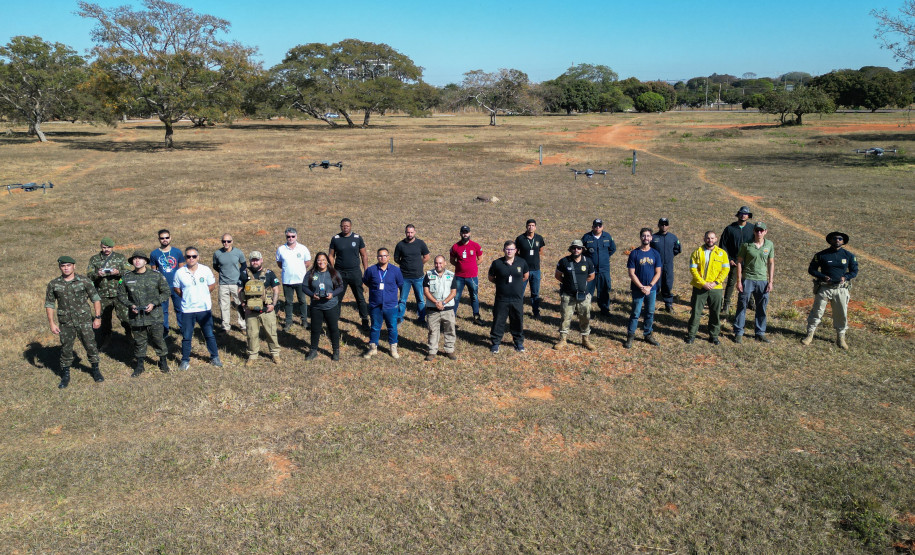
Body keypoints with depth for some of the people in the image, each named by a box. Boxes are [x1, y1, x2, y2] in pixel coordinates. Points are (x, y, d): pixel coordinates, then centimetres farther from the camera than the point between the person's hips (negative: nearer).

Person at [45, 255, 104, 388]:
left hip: (84, 320, -1)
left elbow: (96, 299, 2)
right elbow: (49, 304, 6)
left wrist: (97, 317, -3)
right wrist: (51, 323, 0)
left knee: (90, 346, 4)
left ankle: (96, 370, 23)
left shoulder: (84, 281, -4)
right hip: (65, 322, 1)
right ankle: (65, 375, 22)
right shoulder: (53, 284, 1)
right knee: (66, 349, 8)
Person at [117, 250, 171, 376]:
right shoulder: (126, 278, 3)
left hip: (154, 315, -2)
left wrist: (154, 303, -11)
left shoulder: (156, 276, -2)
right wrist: (130, 305, -6)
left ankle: (163, 361, 24)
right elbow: (121, 295, 11)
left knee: (158, 339, 6)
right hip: (136, 316, 2)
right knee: (139, 341, 11)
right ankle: (139, 364, 24)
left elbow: (166, 292, 1)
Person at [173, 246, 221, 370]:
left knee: (209, 335, 11)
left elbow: (212, 285, 8)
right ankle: (185, 360, 22)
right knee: (186, 337, 8)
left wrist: (202, 295, 6)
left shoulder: (206, 270, -5)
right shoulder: (180, 273, -5)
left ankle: (215, 357, 25)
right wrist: (186, 297, 3)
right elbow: (176, 289, 9)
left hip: (204, 308, 0)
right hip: (187, 310, 0)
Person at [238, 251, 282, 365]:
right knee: (252, 334, 8)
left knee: (271, 332, 5)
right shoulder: (244, 274, 5)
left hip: (267, 310, -1)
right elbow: (240, 290, 9)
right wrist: (243, 304, -3)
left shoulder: (269, 273, 2)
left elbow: (276, 290, 3)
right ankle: (253, 356, 22)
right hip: (250, 311, 1)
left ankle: (275, 353, 20)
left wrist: (273, 304, -9)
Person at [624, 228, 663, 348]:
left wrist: (649, 286, -10)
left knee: (650, 313, 10)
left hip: (651, 289, 3)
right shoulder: (634, 253, -4)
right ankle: (630, 336, 8)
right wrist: (642, 287, -14)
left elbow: (658, 273, 3)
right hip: (638, 289, -3)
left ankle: (648, 335, 23)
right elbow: (631, 273, -7)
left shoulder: (655, 254, 4)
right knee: (635, 313, 0)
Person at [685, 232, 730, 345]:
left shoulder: (722, 253, 5)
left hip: (716, 288, 1)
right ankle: (691, 334, 15)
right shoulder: (697, 252, 1)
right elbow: (693, 269, -4)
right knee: (696, 312, 3)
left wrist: (715, 282, -11)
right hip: (699, 288, -1)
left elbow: (726, 269, 1)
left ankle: (714, 335, 21)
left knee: (715, 313, 8)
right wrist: (703, 283, -14)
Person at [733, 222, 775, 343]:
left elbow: (771, 263, 9)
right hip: (747, 279, -3)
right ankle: (738, 333, 10)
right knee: (742, 306, 1)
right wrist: (739, 281, -6)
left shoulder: (769, 245, 4)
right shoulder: (746, 245, -5)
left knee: (762, 308, 10)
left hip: (763, 280, 3)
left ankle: (760, 333, 22)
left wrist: (771, 281, 4)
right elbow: (739, 262, -2)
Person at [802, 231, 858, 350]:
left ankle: (841, 338, 21)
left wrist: (845, 277, -10)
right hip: (824, 288, -2)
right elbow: (811, 269, 4)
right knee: (816, 312, -1)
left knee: (842, 314, 6)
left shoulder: (849, 256, 6)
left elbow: (854, 271, 11)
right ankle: (810, 335, 8)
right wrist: (823, 277, -13)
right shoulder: (821, 255, 0)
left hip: (841, 289, 2)